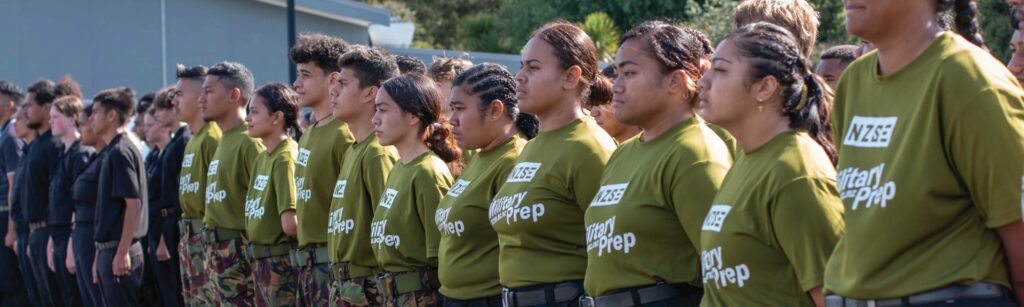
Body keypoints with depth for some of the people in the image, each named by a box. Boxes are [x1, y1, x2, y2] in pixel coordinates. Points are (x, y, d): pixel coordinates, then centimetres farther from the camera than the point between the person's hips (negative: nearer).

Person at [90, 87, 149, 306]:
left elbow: (133, 204, -18)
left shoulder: (120, 152, -12)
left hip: (119, 251, -9)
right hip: (108, 250, 9)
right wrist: (100, 255, 20)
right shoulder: (110, 153, 16)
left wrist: (122, 253, -20)